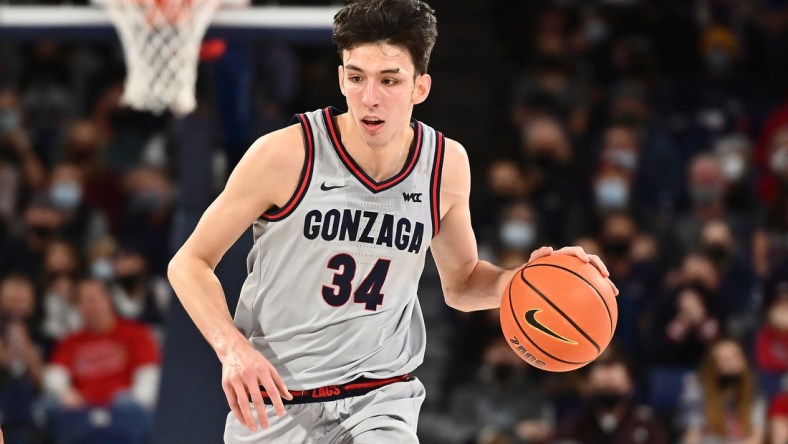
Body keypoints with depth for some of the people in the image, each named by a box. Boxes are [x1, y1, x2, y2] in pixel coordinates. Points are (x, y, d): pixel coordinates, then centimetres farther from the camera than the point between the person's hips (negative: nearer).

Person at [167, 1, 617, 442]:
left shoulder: (447, 165, -4)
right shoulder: (285, 155, -16)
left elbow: (460, 284, 13)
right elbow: (189, 264, -7)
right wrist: (231, 347, -23)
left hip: (380, 399, 1)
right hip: (275, 399, -1)